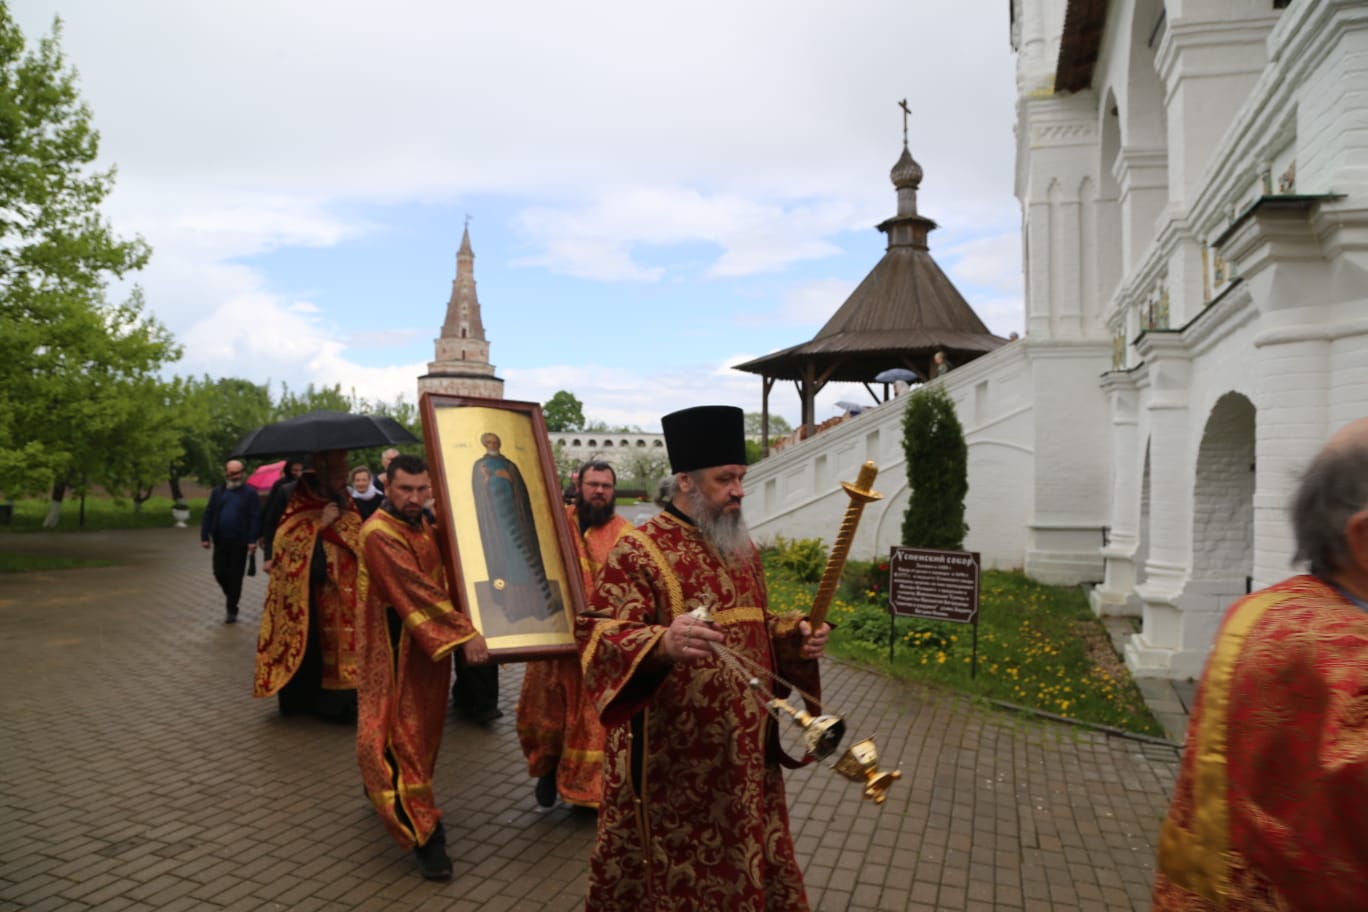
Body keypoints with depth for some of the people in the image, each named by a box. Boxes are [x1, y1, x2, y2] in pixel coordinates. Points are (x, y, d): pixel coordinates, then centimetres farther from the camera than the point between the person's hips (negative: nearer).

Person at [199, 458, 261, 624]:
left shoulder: (250, 493, -3)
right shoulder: (217, 492, 9)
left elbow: (255, 518, -8)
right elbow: (208, 515, 8)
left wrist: (252, 540, -16)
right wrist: (205, 536, -1)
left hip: (239, 542, -4)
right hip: (220, 540, 4)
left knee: (235, 576, 1)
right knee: (219, 572, 6)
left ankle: (232, 610, 11)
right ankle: (230, 594, 35)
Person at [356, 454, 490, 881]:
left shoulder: (425, 524, 5)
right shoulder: (379, 534, -22)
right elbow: (417, 590, -30)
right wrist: (463, 633, -33)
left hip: (429, 644, 9)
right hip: (395, 649, -9)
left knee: (421, 726, 20)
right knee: (402, 731, -3)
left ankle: (386, 792, 43)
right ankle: (423, 832, 3)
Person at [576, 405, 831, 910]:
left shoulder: (743, 549, 9)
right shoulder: (638, 551, -14)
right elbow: (598, 638, -22)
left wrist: (795, 634, -1)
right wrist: (662, 644, -40)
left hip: (743, 748, 7)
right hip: (672, 753, -6)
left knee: (745, 861, 19)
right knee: (673, 871, 9)